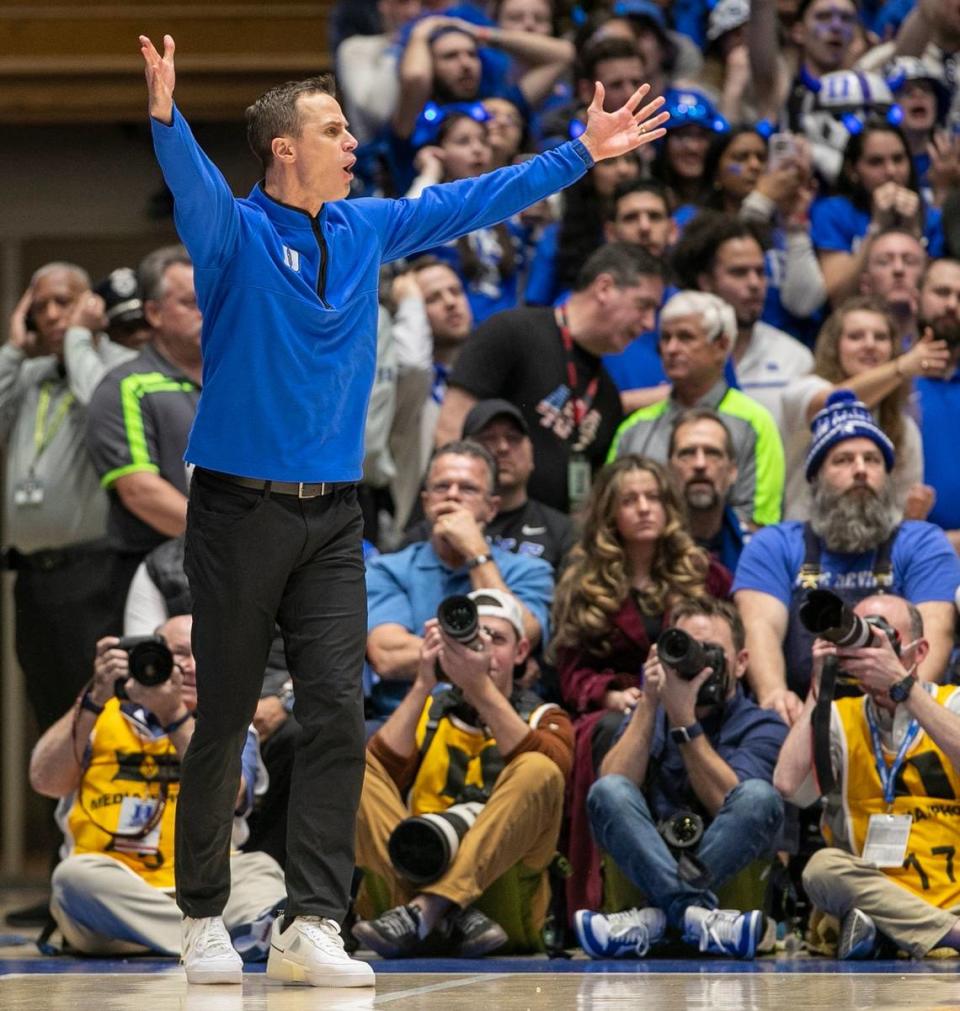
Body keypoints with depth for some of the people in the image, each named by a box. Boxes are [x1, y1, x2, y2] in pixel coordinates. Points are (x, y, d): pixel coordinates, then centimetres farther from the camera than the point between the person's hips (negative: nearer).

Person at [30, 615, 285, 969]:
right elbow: (44, 780, -2)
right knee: (77, 873, -32)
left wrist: (174, 716, -13)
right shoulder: (99, 716, 16)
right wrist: (96, 697, -9)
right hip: (107, 896, -2)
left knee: (259, 869, -23)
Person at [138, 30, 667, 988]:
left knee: (337, 717, -6)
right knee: (223, 720, 3)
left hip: (333, 514, 5)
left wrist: (582, 153, 18)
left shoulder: (368, 228, 9)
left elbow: (473, 199, 17)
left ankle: (310, 926, -8)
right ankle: (200, 912, 17)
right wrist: (165, 117, -50)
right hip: (240, 509, -5)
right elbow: (191, 186, -29)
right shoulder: (236, 233, -9)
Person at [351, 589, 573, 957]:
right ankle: (451, 917, -35)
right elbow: (380, 773, -1)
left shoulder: (543, 718, 15)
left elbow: (555, 766, -11)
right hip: (413, 880, 2)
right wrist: (423, 685, -9)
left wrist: (480, 686, -20)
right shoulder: (428, 712, 20)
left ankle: (424, 912, -39)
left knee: (538, 772, -24)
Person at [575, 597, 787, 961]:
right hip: (649, 867, 2)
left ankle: (655, 918, -39)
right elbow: (613, 785, -3)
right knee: (609, 792, -23)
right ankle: (696, 914, -42)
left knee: (760, 796, -28)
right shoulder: (649, 714, 16)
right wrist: (649, 704, -7)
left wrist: (683, 719, -14)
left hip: (729, 869, -2)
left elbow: (727, 803, -11)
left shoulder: (762, 727, 7)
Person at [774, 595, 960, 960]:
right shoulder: (839, 718, 14)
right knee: (823, 867, -33)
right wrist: (820, 687, -1)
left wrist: (901, 684, -17)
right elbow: (788, 785, -5)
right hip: (878, 895, 3)